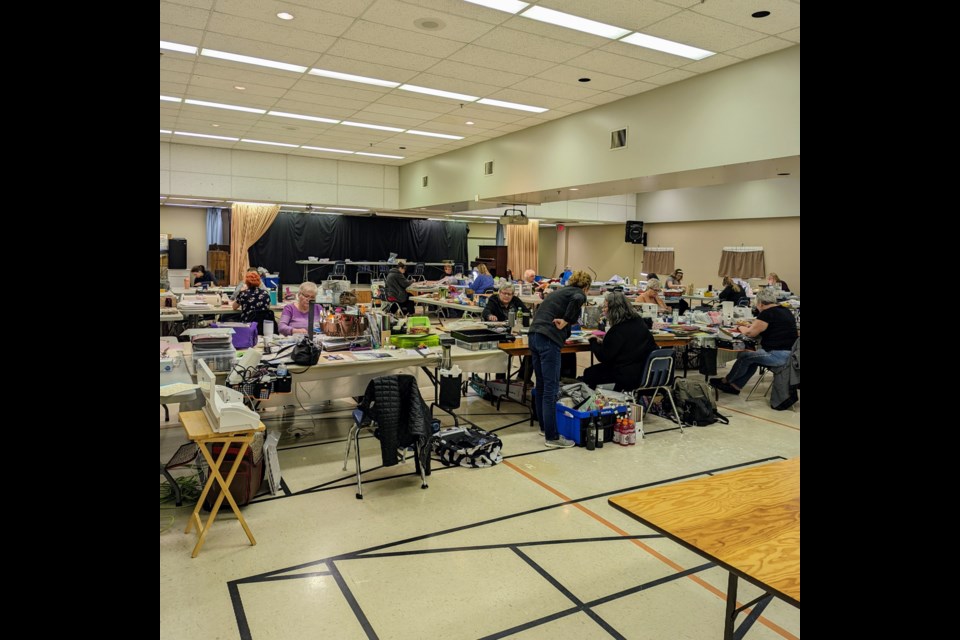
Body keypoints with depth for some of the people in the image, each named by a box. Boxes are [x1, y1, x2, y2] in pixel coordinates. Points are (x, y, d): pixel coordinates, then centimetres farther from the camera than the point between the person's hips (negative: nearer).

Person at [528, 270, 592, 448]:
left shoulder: (560, 291, 26)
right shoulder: (579, 293, 3)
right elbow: (576, 300, -22)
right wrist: (566, 321, -12)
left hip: (534, 335, 8)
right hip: (549, 340, -8)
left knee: (541, 385, 17)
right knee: (551, 388, -5)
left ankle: (544, 426, 30)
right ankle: (552, 437, -1)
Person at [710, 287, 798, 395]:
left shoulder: (767, 313, -14)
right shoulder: (785, 311, 14)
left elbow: (750, 333, -9)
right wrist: (753, 325, 21)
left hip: (778, 355, -9)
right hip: (789, 353, 9)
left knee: (744, 356, 2)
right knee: (752, 359, 17)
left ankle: (726, 381, 20)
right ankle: (735, 386, 18)